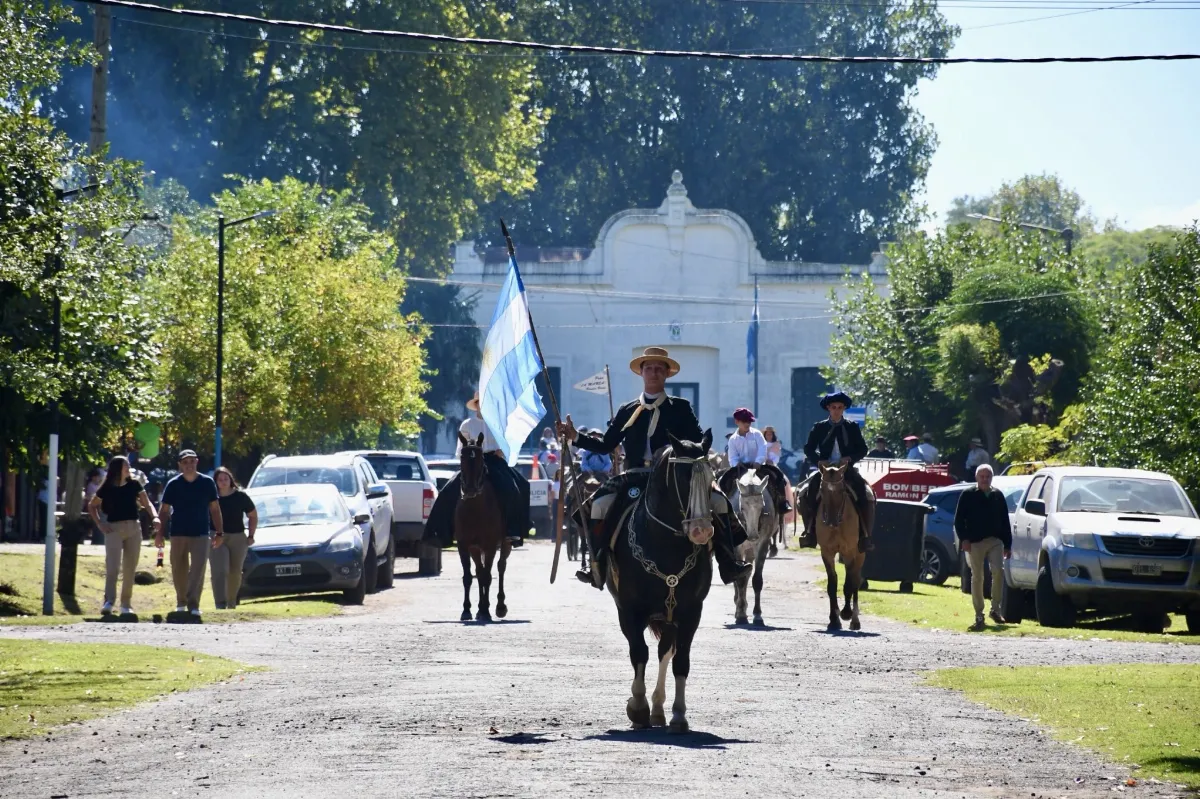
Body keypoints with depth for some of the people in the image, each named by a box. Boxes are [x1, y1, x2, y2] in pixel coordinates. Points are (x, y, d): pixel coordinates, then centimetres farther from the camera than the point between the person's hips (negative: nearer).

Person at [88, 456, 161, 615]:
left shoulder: (134, 485, 6)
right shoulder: (107, 488, 0)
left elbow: (147, 503, 3)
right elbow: (91, 506, 11)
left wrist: (155, 517, -16)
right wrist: (99, 524, -1)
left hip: (133, 529, 3)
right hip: (113, 528, -3)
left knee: (130, 569, 5)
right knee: (112, 567, -15)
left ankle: (126, 604, 13)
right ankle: (108, 602, -20)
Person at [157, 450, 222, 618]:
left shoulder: (207, 483, 2)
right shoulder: (173, 484, 1)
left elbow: (215, 509, 7)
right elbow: (164, 510, 4)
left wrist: (219, 532, 2)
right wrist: (159, 532, -4)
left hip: (200, 533, -1)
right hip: (178, 533, 1)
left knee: (198, 569, -13)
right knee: (179, 570, 7)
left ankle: (193, 605, -15)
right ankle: (181, 602, 23)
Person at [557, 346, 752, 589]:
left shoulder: (680, 408, 11)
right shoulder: (627, 411, 15)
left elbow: (699, 443, 4)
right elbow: (605, 445, 14)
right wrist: (576, 437, 0)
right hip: (635, 477, 1)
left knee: (718, 501, -20)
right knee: (599, 503, -24)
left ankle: (727, 563, -12)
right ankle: (598, 566, -14)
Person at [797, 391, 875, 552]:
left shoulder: (853, 427, 7)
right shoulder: (819, 428, 7)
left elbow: (863, 449, 6)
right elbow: (808, 449, 6)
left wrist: (850, 458, -14)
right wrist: (819, 461, -13)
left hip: (847, 470, 0)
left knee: (866, 496, -23)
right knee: (808, 493, -25)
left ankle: (865, 535, -16)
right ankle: (809, 531, -14)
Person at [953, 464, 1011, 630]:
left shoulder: (998, 495, 13)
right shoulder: (968, 495, 4)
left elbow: (1005, 522, 15)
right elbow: (959, 519, 1)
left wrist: (1008, 545, 11)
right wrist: (964, 538, -11)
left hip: (995, 540, 2)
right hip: (975, 542, -2)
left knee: (998, 570, -16)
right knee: (977, 578, 0)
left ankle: (995, 609, -2)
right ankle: (979, 615, 5)